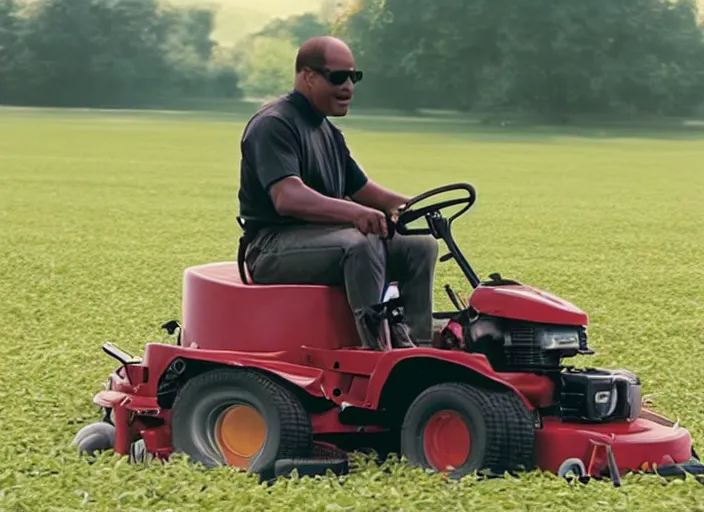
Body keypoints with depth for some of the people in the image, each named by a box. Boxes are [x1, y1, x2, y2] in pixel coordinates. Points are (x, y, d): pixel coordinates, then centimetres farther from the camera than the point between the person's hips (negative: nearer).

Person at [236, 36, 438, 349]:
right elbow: (287, 197, -29)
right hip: (274, 246, -10)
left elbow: (362, 189, 22)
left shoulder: (328, 132, 19)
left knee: (420, 247, -1)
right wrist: (353, 212, -44)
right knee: (361, 243, -35)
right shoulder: (274, 125, -13)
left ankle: (419, 347, -10)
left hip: (321, 237, 10)